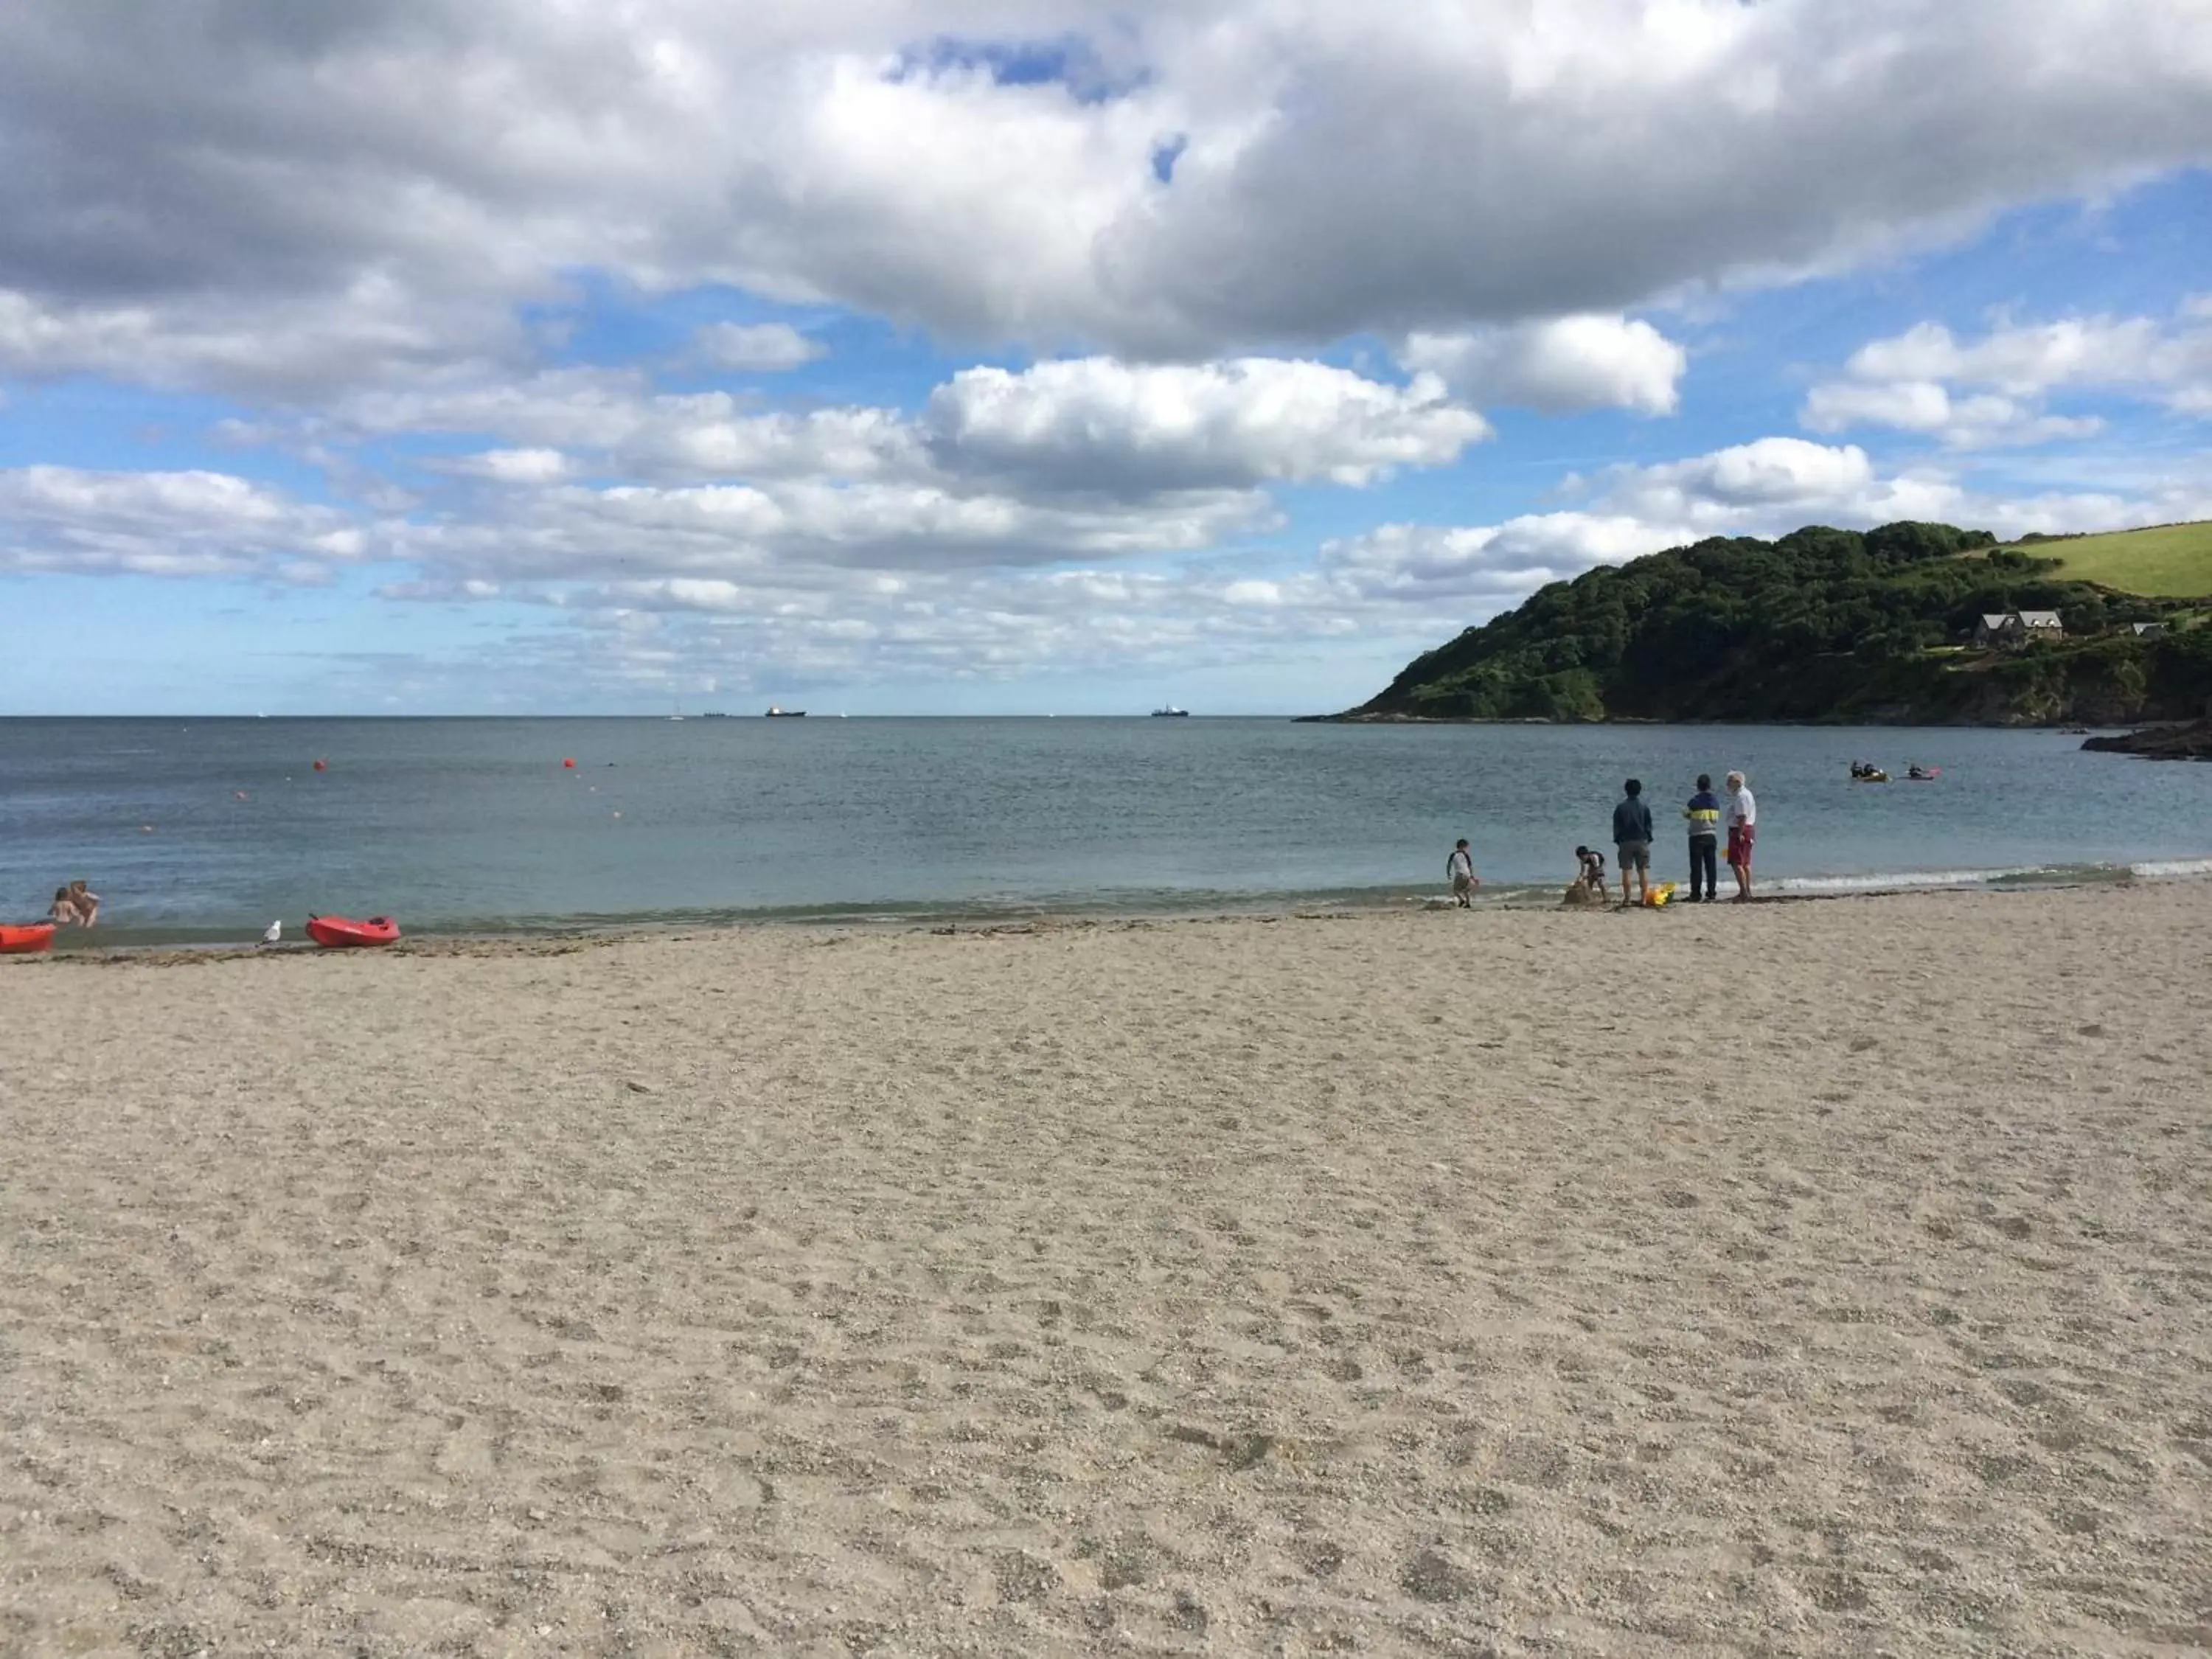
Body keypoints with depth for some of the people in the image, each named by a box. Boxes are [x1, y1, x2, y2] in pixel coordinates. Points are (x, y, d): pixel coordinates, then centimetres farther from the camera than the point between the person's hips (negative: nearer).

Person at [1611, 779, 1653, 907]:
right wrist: (1648, 839, 14)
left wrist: (1617, 841, 8)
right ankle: (1643, 899, 1)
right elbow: (1649, 826, 5)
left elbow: (1616, 827, 0)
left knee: (1626, 871, 0)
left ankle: (1627, 899, -3)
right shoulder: (1644, 807, 2)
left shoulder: (1621, 808, -2)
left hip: (1625, 842, -1)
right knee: (1643, 871, 4)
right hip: (1642, 841, 1)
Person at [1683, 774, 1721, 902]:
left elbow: (1685, 814, 2)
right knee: (1711, 865, 7)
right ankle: (1711, 893, 6)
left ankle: (1696, 894, -1)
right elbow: (1716, 817, 11)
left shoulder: (1695, 800, -11)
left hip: (1697, 836, -4)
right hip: (1712, 835, 4)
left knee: (1696, 866, 0)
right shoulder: (1715, 800, 3)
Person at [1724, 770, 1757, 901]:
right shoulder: (1746, 793, 18)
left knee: (1736, 863, -12)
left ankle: (1744, 892, -16)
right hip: (1749, 828, 11)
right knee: (1745, 863, 16)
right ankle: (1747, 891, 22)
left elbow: (1742, 817, -24)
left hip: (1740, 831, -11)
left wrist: (1739, 834, -27)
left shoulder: (1741, 796, -16)